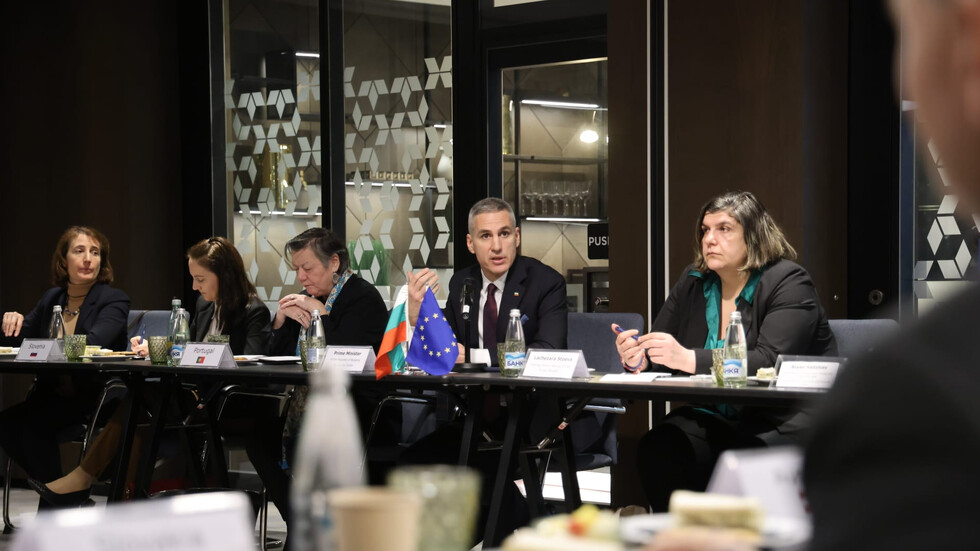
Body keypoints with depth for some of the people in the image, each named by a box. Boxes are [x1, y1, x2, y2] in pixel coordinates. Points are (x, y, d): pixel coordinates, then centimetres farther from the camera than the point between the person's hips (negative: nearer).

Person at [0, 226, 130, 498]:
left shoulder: (114, 300, -5)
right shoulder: (53, 298, 13)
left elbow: (92, 342, -23)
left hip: (93, 396, -6)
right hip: (53, 394, 6)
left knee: (36, 422, -29)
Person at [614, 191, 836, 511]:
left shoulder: (789, 283, -8)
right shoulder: (692, 283, 12)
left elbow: (770, 361, -23)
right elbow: (664, 358, 12)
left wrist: (689, 359, -31)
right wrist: (639, 359, -14)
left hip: (781, 420, -5)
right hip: (714, 418, 6)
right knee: (655, 451, -22)